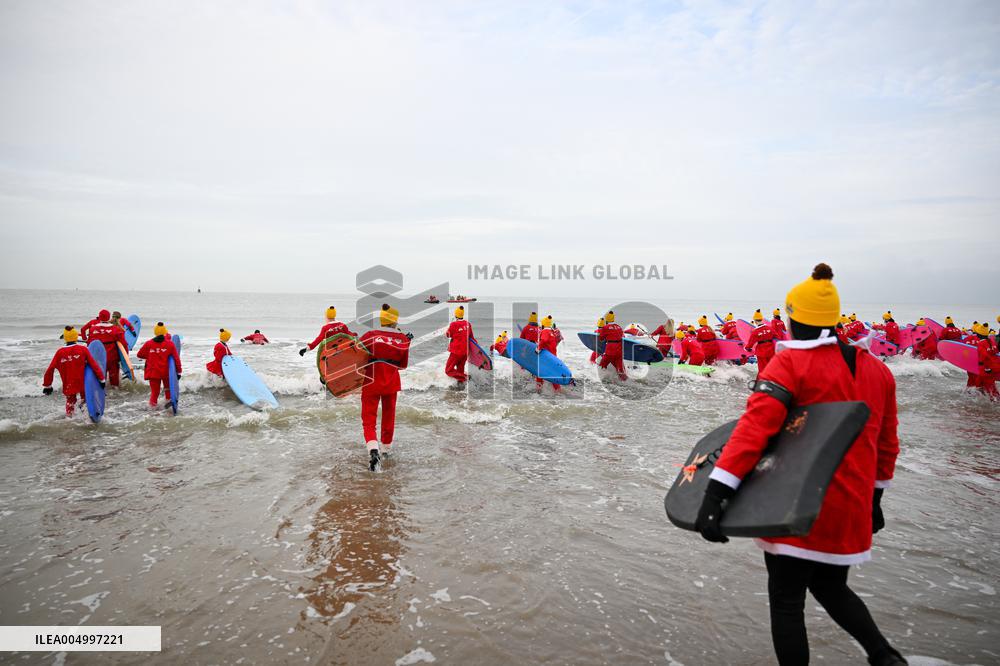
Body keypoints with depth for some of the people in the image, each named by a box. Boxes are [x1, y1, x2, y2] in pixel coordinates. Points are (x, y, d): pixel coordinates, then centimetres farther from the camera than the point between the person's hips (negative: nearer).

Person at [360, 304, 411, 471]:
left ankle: (373, 450, -22)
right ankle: (387, 448, 36)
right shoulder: (403, 339, -2)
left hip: (371, 383, -2)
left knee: (368, 418, 1)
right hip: (392, 383, 2)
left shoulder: (369, 335, -9)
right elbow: (403, 364, 6)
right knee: (389, 415, 22)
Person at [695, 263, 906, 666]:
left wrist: (716, 490, -29)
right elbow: (886, 445, 15)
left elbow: (755, 426, -25)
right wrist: (873, 498, 27)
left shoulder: (791, 363, -14)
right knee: (831, 588, 29)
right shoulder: (878, 371, 6)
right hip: (852, 509, 7)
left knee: (786, 601, 9)